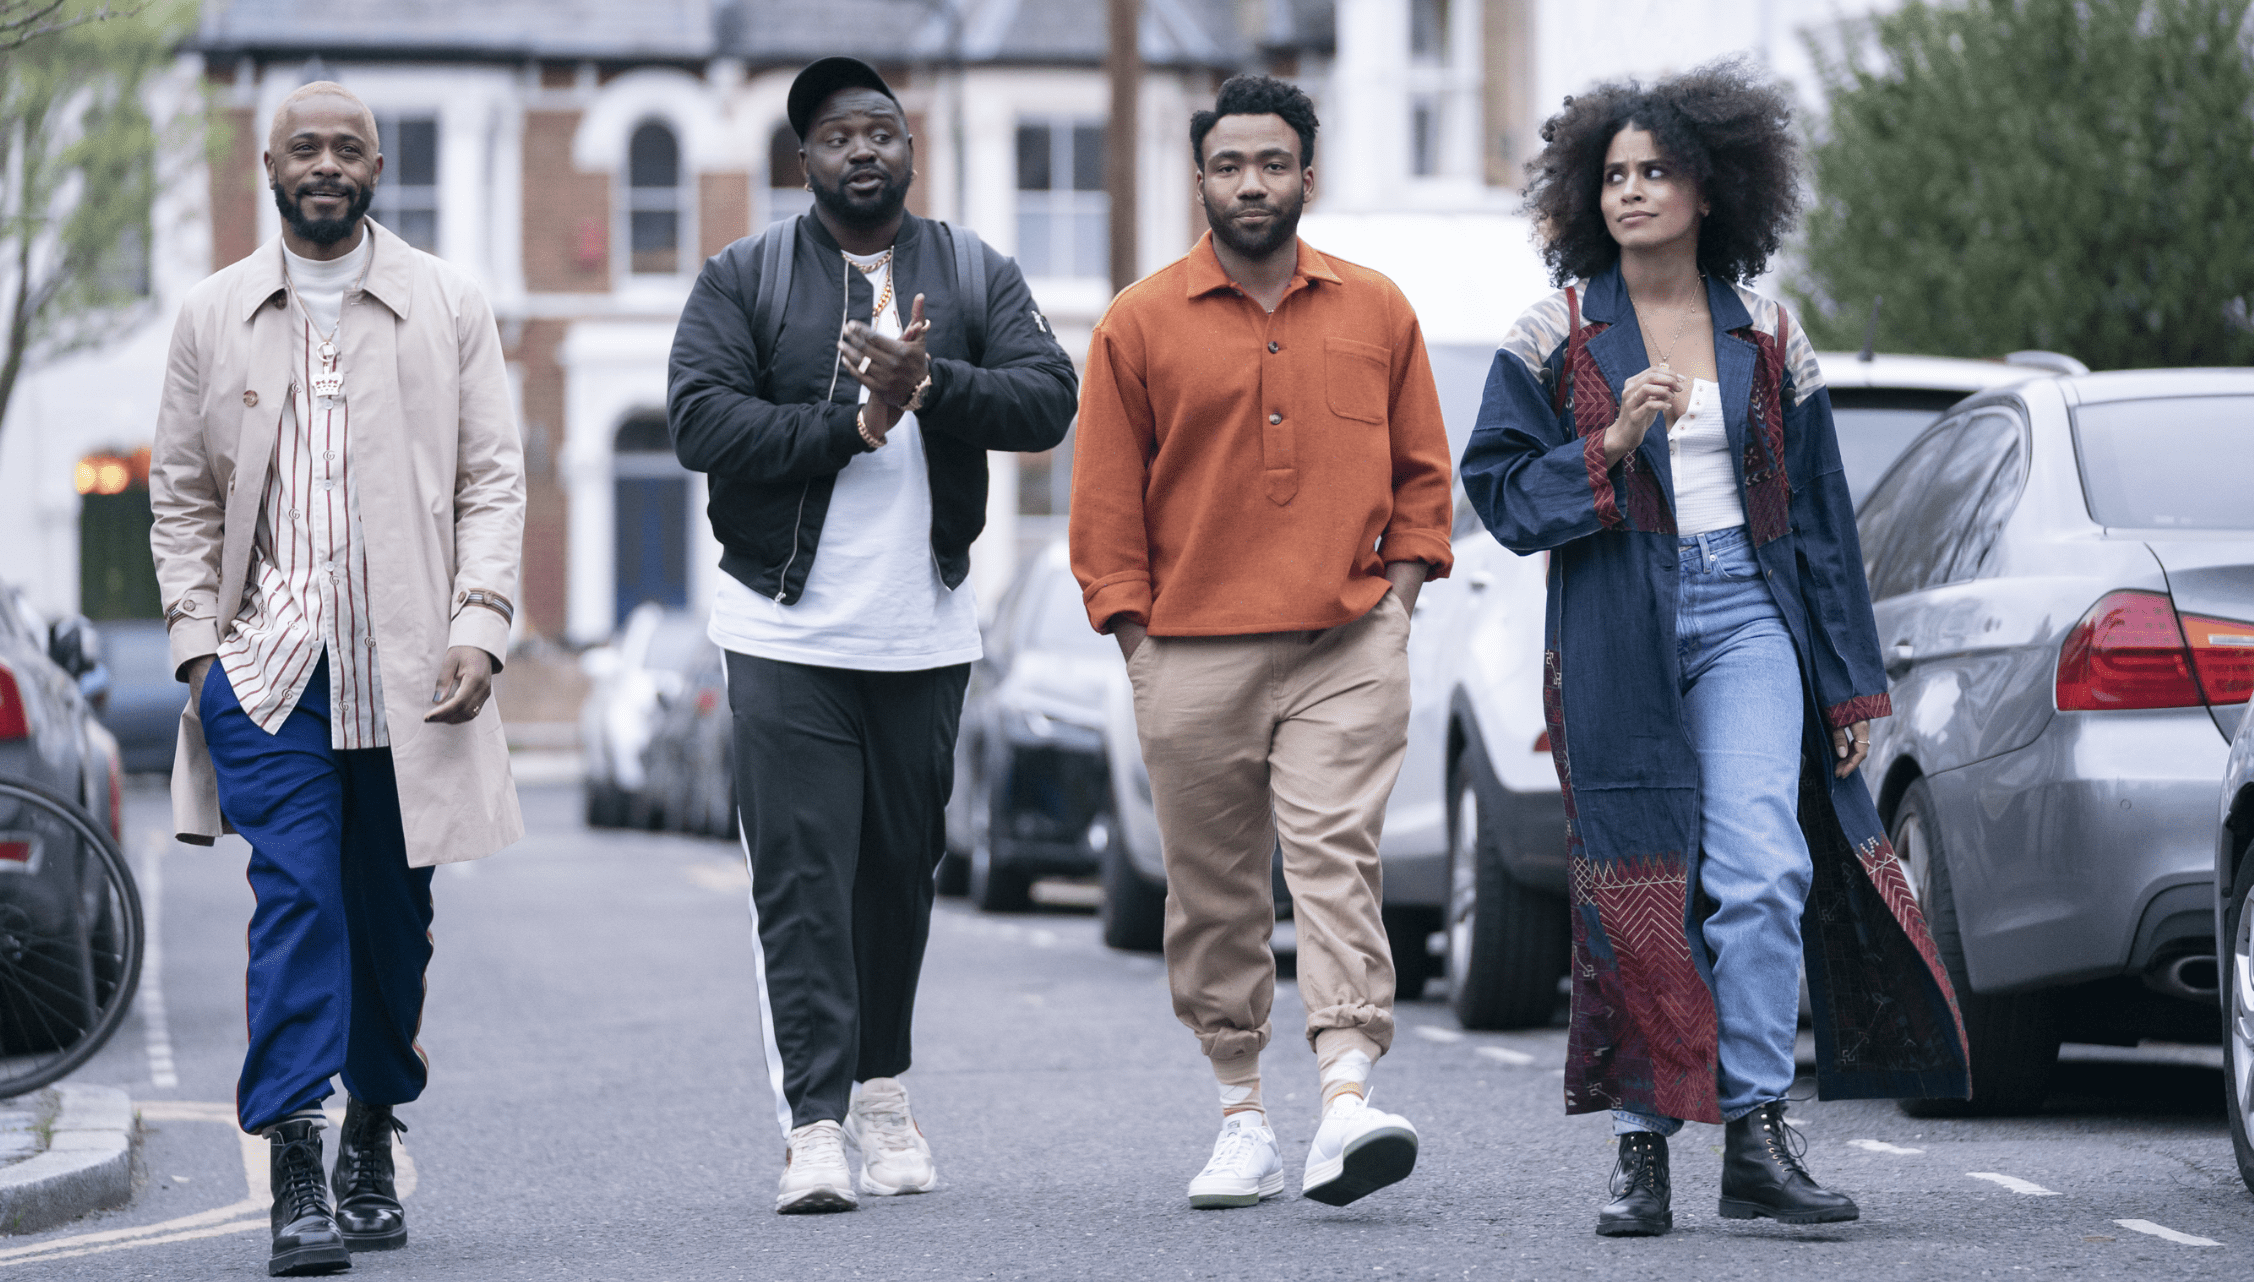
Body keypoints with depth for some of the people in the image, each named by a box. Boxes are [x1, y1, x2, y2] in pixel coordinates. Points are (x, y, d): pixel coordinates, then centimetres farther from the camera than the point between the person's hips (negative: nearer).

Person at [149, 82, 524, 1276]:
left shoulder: (447, 307, 7)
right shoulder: (212, 316, 9)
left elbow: (493, 480, 5)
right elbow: (180, 493, 12)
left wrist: (478, 625, -7)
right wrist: (196, 639, 1)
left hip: (411, 670, 1)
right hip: (266, 666, -1)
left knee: (393, 916, 7)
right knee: (296, 900, -12)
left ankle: (372, 1139, 24)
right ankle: (295, 1179, -15)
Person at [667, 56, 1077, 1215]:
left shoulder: (975, 276, 9)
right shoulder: (744, 279, 2)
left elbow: (1048, 400, -5)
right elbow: (701, 420, -11)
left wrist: (930, 382, -21)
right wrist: (854, 424, -16)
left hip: (924, 630, 3)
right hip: (787, 629, -3)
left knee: (901, 868, 11)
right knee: (801, 878, -10)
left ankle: (882, 1089, 26)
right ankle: (814, 1124, -15)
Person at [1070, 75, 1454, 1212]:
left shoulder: (1375, 312, 9)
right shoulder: (1140, 325, 4)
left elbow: (1420, 471, 15)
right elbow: (1106, 501, 5)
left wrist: (1396, 599, 4)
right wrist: (1136, 640, 0)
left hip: (1346, 647, 0)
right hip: (1194, 655, 0)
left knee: (1336, 861, -14)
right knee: (1214, 894, 5)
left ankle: (1348, 1097, -24)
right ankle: (1241, 1118, 13)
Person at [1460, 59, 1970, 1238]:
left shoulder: (1766, 339, 10)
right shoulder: (1558, 335, 5)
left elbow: (1818, 516, 13)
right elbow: (1500, 489, 2)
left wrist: (1851, 688, 10)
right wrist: (1610, 448, -15)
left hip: (1745, 618, 1)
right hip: (1616, 638, -1)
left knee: (1764, 868, -14)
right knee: (1637, 892, 1)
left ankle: (1755, 1139, -10)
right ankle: (1642, 1147, 9)